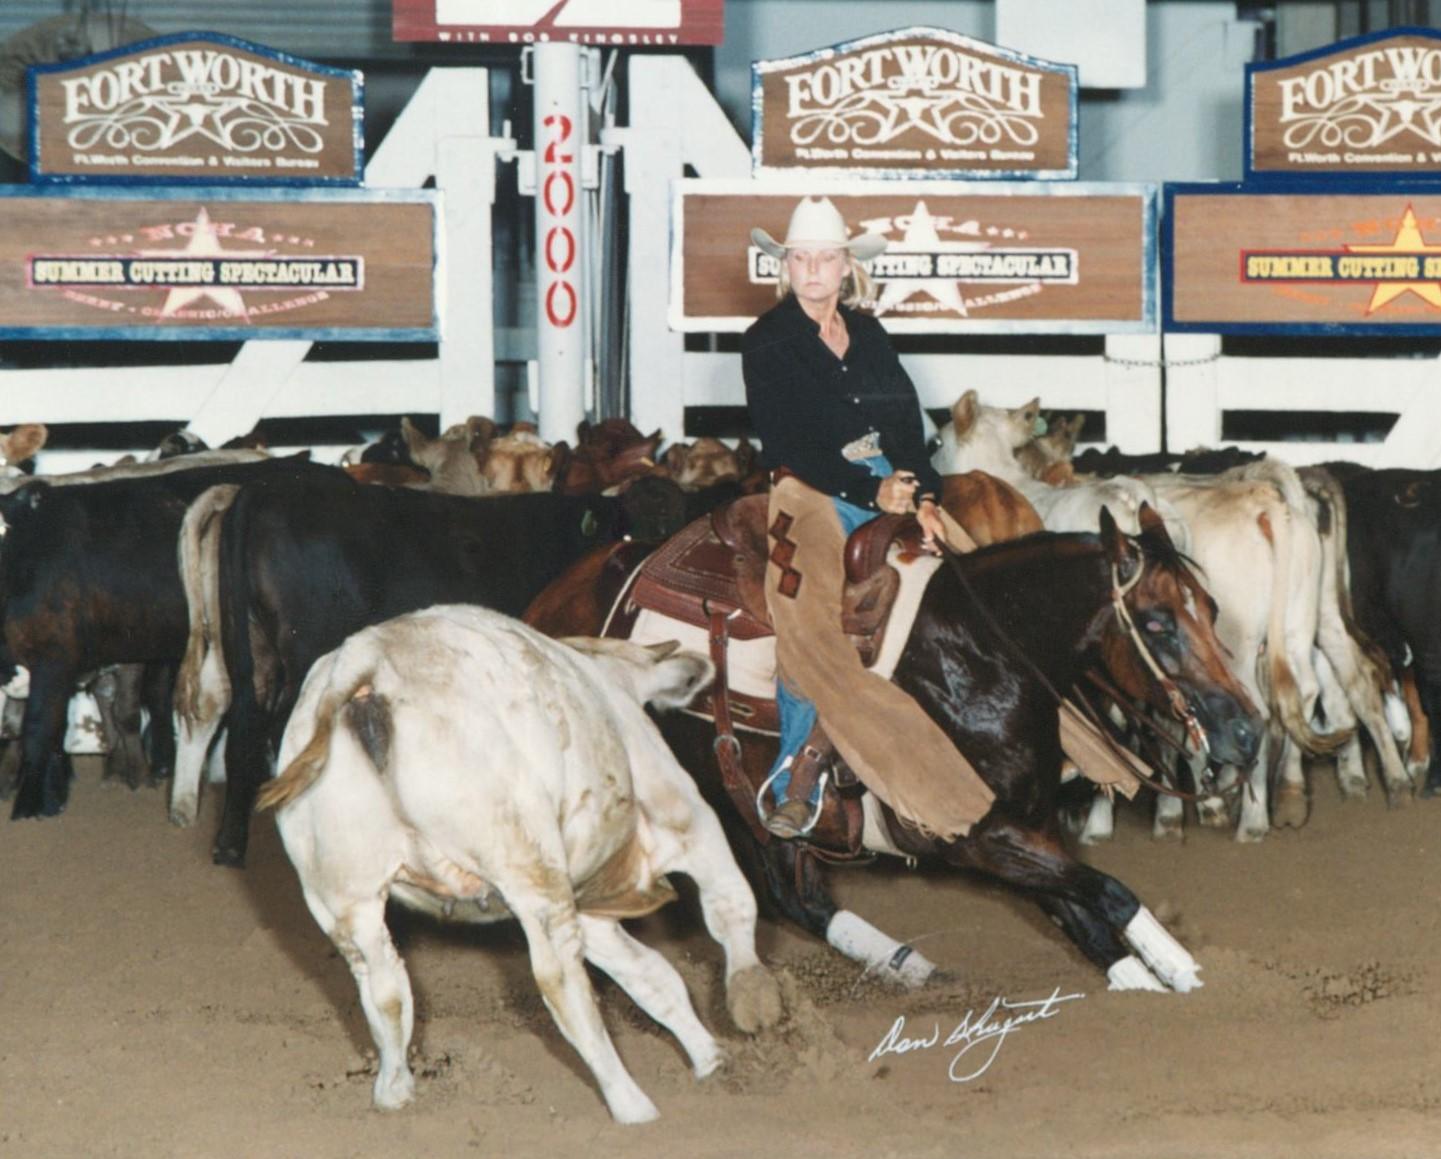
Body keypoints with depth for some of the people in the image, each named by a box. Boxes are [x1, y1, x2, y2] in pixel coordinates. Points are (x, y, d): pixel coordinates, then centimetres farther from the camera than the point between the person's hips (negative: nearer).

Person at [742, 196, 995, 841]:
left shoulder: (869, 335, 15)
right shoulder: (768, 342, -1)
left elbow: (908, 424, 9)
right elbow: (791, 444, -9)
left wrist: (924, 498, -7)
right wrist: (870, 492, -16)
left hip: (891, 486, 5)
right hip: (813, 493, -5)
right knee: (810, 625, -19)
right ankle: (794, 781, -12)